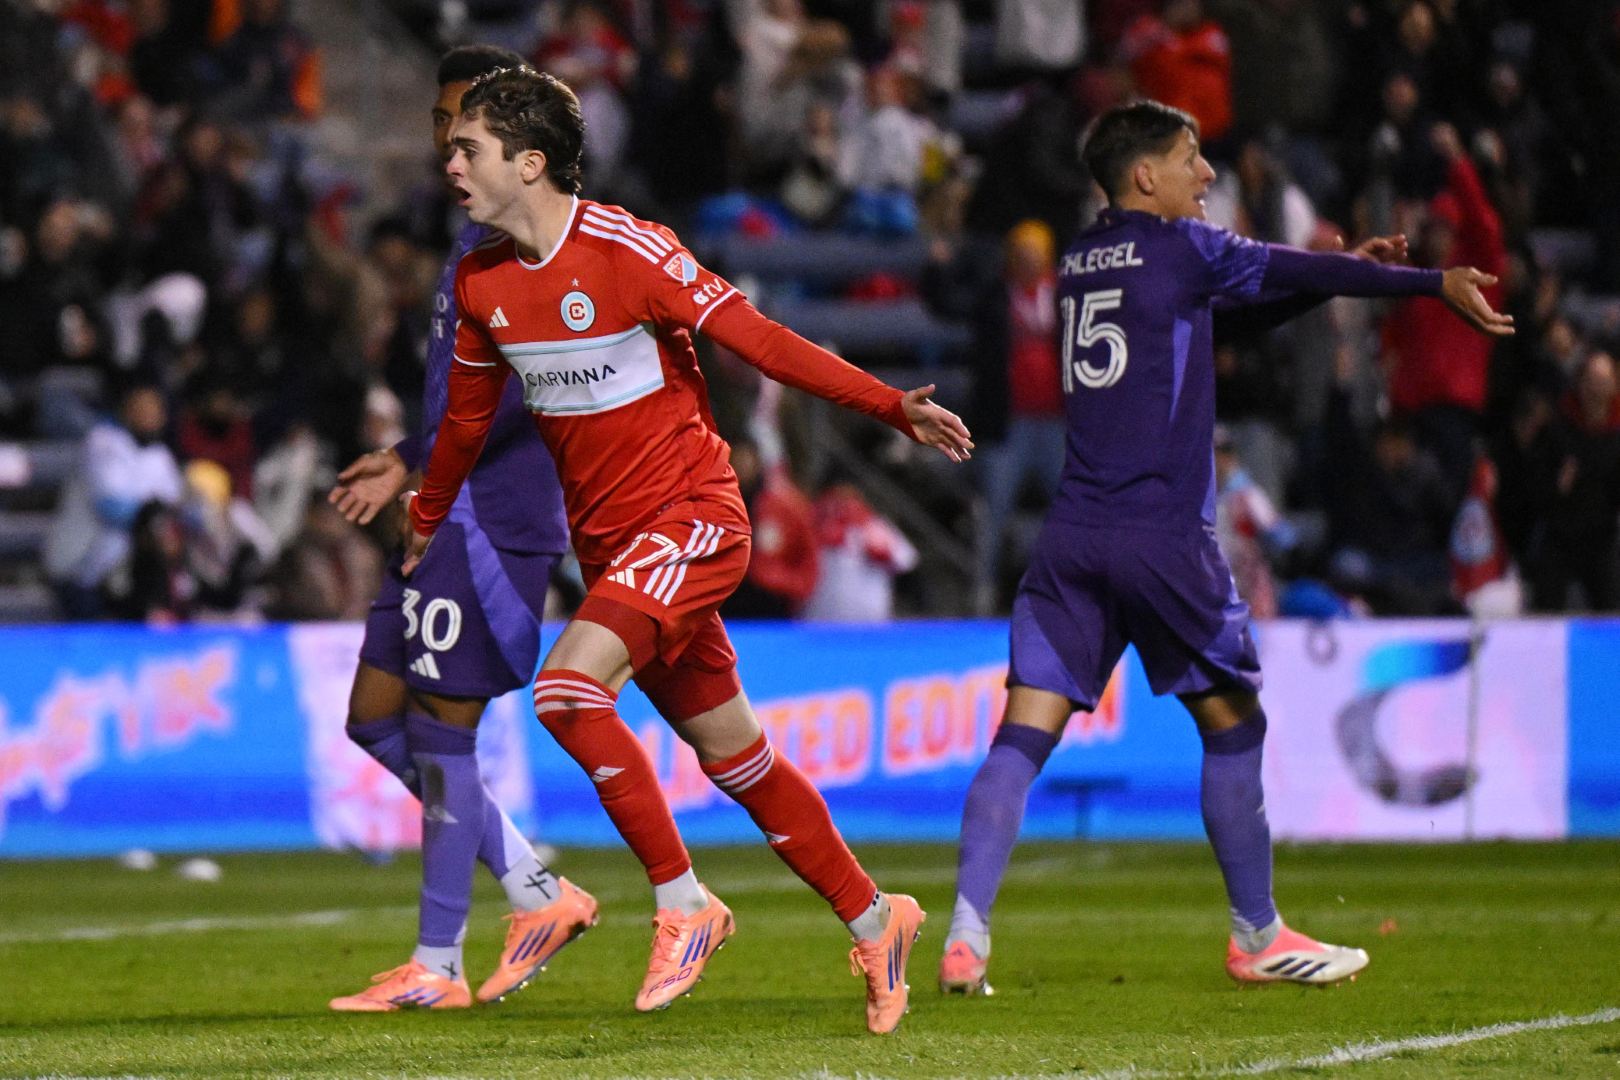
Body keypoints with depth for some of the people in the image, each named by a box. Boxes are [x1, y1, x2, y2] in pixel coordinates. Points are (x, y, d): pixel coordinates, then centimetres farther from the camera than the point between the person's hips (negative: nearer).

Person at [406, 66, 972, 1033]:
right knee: (732, 754, 10)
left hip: (691, 514, -7)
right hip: (609, 542, 7)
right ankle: (874, 922, 23)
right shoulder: (481, 283, 4)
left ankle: (684, 904, -14)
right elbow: (468, 414, 22)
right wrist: (424, 522, 33)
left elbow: (757, 338, -15)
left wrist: (893, 408, -20)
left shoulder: (625, 250, -16)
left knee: (568, 689, -25)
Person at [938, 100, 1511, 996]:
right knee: (1231, 722, 10)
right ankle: (1256, 936, 17)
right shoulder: (1180, 247, -3)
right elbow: (1300, 274, -2)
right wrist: (1438, 283, 4)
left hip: (1072, 538, 6)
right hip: (1164, 535, -6)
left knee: (1025, 733, -2)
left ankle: (966, 932, -16)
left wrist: (1341, 270, 30)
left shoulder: (1078, 261, 18)